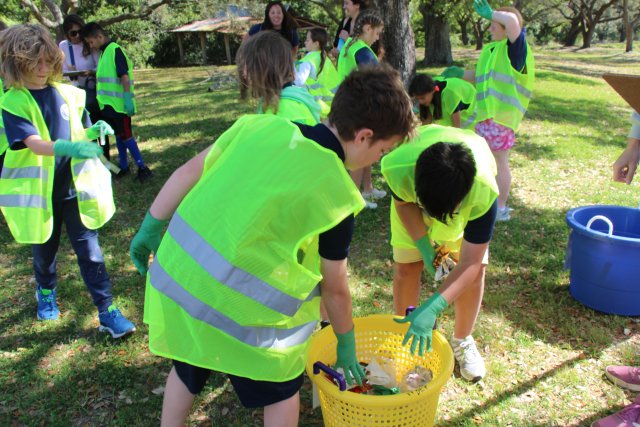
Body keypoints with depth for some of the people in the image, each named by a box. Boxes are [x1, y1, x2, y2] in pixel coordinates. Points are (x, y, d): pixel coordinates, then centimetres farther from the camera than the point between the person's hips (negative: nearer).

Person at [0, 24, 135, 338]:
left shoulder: (68, 93, 0)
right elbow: (35, 144, -27)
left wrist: (95, 130, -11)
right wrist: (68, 147, -45)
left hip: (74, 187, 2)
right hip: (39, 191, -1)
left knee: (89, 250, 0)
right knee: (44, 248, 19)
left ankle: (106, 311, 7)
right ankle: (45, 292, 47)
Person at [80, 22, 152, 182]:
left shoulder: (115, 50, -12)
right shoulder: (104, 52, 14)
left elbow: (124, 76, -20)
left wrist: (128, 98, -25)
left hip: (119, 103, -9)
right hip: (109, 103, 9)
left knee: (126, 135, -5)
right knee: (118, 135, 14)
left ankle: (142, 168, 1)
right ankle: (123, 166, 23)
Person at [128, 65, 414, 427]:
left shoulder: (263, 125, 0)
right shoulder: (335, 194, -12)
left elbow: (188, 173, 4)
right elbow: (334, 288, -2)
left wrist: (151, 227, 16)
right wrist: (346, 345, 15)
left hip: (172, 275, 6)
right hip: (233, 305, -6)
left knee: (188, 369, 32)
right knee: (282, 390, 22)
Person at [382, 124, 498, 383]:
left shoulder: (484, 193, -43)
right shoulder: (397, 167, -42)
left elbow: (470, 263, -35)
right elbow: (403, 202, -16)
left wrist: (431, 309, -44)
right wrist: (423, 246, -25)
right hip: (413, 194, 1)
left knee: (477, 269, -7)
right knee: (405, 265, -4)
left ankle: (462, 341, 19)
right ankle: (403, 333, 22)